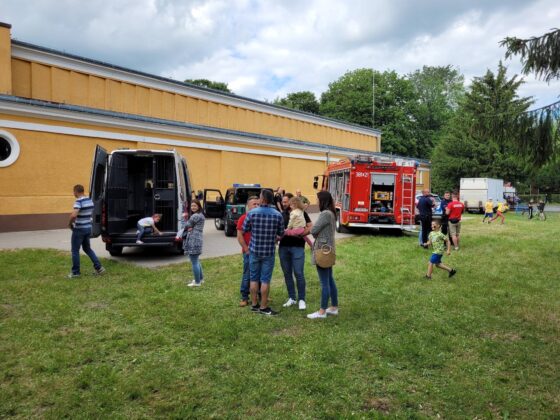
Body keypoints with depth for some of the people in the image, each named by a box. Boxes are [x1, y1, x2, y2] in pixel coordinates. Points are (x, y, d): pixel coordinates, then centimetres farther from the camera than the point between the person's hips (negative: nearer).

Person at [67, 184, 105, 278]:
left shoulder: (78, 201, -18)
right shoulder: (90, 200, 8)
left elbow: (74, 215, -31)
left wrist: (70, 223, -13)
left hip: (79, 229, -8)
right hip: (88, 227, 8)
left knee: (75, 251, 6)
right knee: (87, 248, 20)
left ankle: (75, 272, 14)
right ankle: (99, 267, 14)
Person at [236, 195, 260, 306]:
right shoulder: (243, 218, -4)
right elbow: (239, 236, -7)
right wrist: (247, 249, -11)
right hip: (249, 252, -4)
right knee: (247, 275, 1)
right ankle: (244, 298, 11)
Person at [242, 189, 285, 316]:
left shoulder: (252, 213, -9)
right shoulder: (278, 215, -8)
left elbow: (245, 229, 2)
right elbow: (281, 233, 2)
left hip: (254, 250, 1)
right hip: (269, 252, -1)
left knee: (254, 278, 13)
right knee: (265, 280, 5)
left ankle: (254, 304, 21)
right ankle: (263, 307, 11)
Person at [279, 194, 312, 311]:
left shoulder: (301, 213, 0)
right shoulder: (282, 215, 12)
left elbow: (310, 227, -3)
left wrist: (301, 233, -15)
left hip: (298, 247, -4)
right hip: (283, 247, 5)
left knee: (298, 273, -5)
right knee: (287, 273, 9)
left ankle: (301, 299, 7)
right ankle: (292, 298, 20)